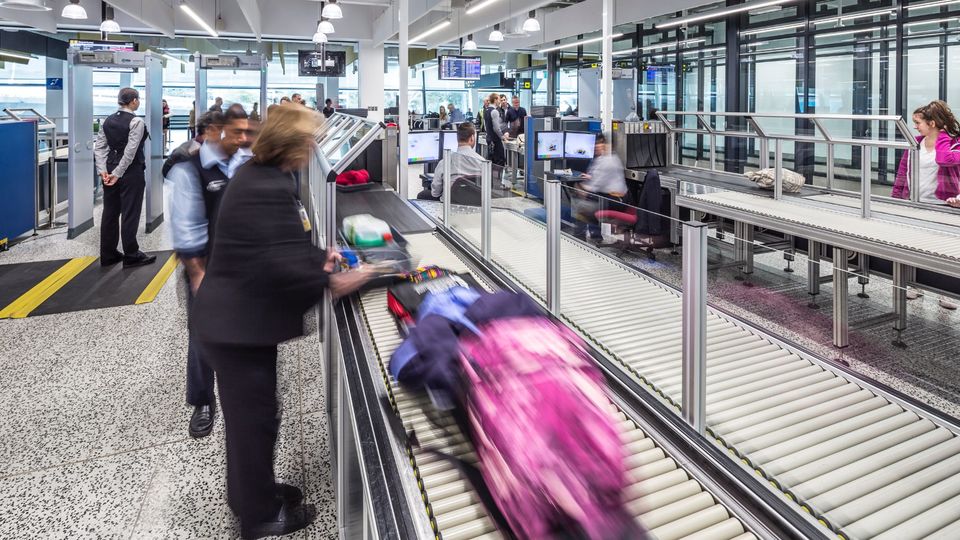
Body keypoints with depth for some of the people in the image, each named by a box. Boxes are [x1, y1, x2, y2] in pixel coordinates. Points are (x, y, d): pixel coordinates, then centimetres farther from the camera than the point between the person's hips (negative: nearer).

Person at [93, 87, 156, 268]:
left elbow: (99, 146, 3)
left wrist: (103, 170, -2)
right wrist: (118, 174, -15)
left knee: (110, 213, 11)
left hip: (110, 170, 7)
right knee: (130, 214, 0)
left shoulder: (108, 120, 9)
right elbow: (130, 151, -19)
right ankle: (131, 256, 7)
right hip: (131, 172, -7)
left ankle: (108, 255, 19)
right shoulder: (136, 122, -12)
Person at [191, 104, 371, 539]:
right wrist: (330, 282, -21)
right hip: (237, 325, -11)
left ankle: (252, 493, 41)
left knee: (248, 414, 23)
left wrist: (318, 258, 6)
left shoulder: (260, 176, 9)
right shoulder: (269, 189, -26)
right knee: (253, 417, 5)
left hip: (236, 318, 11)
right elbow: (279, 265, -31)